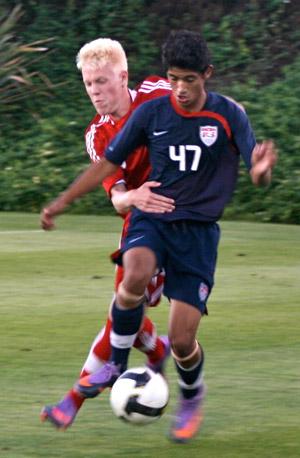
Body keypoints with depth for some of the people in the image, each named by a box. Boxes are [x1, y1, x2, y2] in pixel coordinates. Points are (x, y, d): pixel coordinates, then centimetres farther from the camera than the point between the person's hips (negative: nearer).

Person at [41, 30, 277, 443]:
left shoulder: (228, 115, -6)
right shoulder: (151, 113, -1)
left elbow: (257, 176, -15)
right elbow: (108, 163, 9)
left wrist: (261, 170, -40)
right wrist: (63, 202, 4)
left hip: (199, 231, -1)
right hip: (152, 220, 1)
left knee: (182, 342, -6)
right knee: (136, 277, -35)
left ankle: (191, 397, 30)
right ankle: (116, 363, -10)